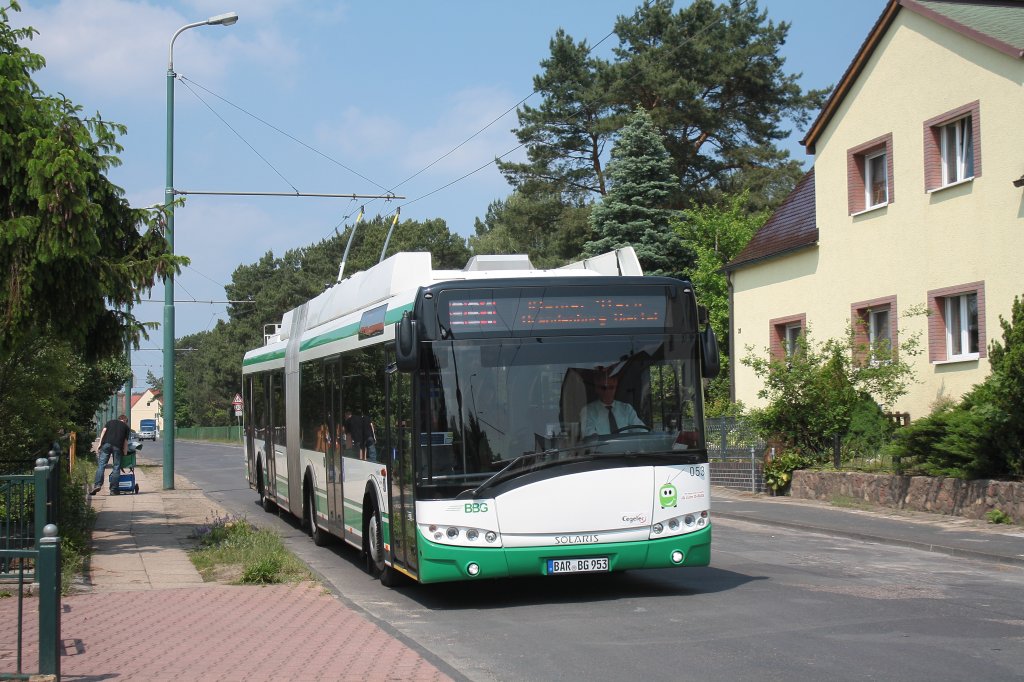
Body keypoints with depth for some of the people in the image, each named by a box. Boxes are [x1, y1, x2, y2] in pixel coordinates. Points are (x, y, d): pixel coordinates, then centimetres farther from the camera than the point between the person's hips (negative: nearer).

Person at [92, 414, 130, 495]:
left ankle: (97, 485, -19)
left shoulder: (111, 422, 27)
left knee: (101, 465, -3)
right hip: (117, 446, -1)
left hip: (106, 443, 1)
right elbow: (125, 441, 19)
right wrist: (125, 453, 23)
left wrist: (100, 443, 7)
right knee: (116, 467, 4)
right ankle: (113, 490, 2)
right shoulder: (126, 426, 24)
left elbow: (104, 431, 11)